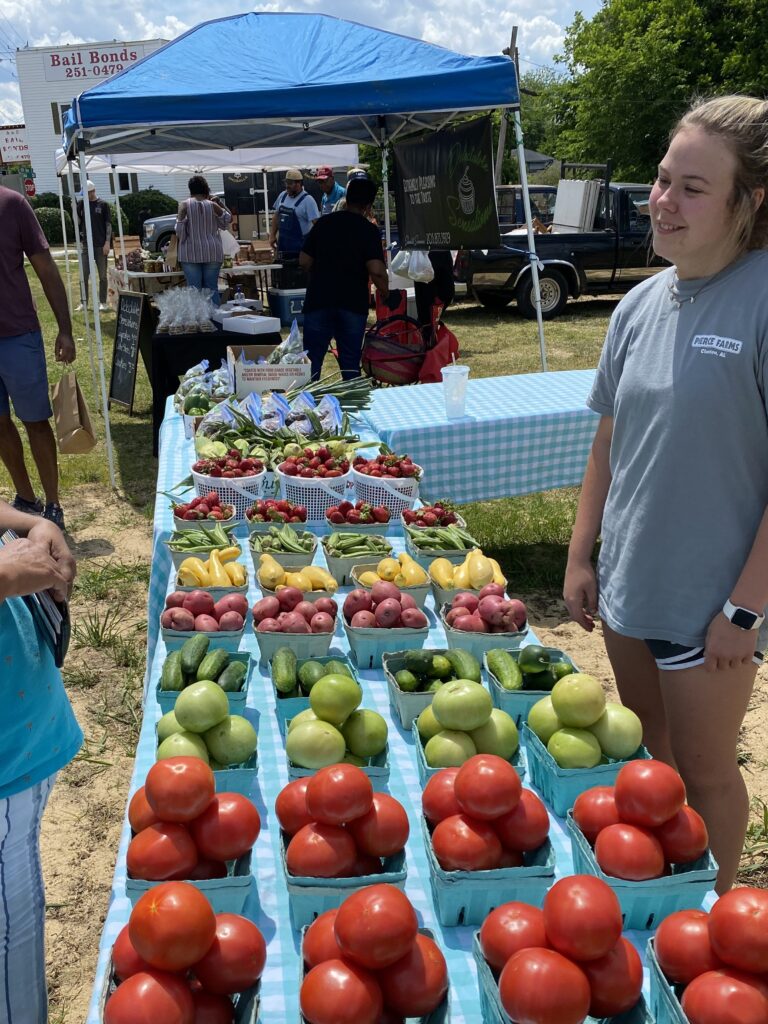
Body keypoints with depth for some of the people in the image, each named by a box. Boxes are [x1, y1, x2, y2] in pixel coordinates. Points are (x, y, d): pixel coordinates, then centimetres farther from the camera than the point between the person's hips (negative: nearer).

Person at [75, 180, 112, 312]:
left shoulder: (103, 205, 1)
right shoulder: (82, 204, 8)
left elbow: (108, 224, -1)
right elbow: (77, 222, 4)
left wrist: (107, 242, -10)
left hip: (100, 245, -2)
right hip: (86, 245, 3)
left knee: (102, 275, 3)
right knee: (84, 276, 2)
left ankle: (103, 302, 9)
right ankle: (84, 302, 9)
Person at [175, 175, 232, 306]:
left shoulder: (184, 205, -3)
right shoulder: (212, 205, 2)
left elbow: (180, 228, -8)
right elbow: (228, 219, 16)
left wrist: (178, 247, 7)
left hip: (191, 252, -1)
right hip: (212, 252, 1)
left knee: (194, 289, 0)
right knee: (212, 288, 6)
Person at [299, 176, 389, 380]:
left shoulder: (323, 223, 6)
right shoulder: (369, 230, -4)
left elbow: (304, 261, 7)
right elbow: (376, 270, -15)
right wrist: (385, 292, 2)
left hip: (319, 300, 2)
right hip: (353, 303, -2)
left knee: (311, 362, 5)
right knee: (350, 363, 7)